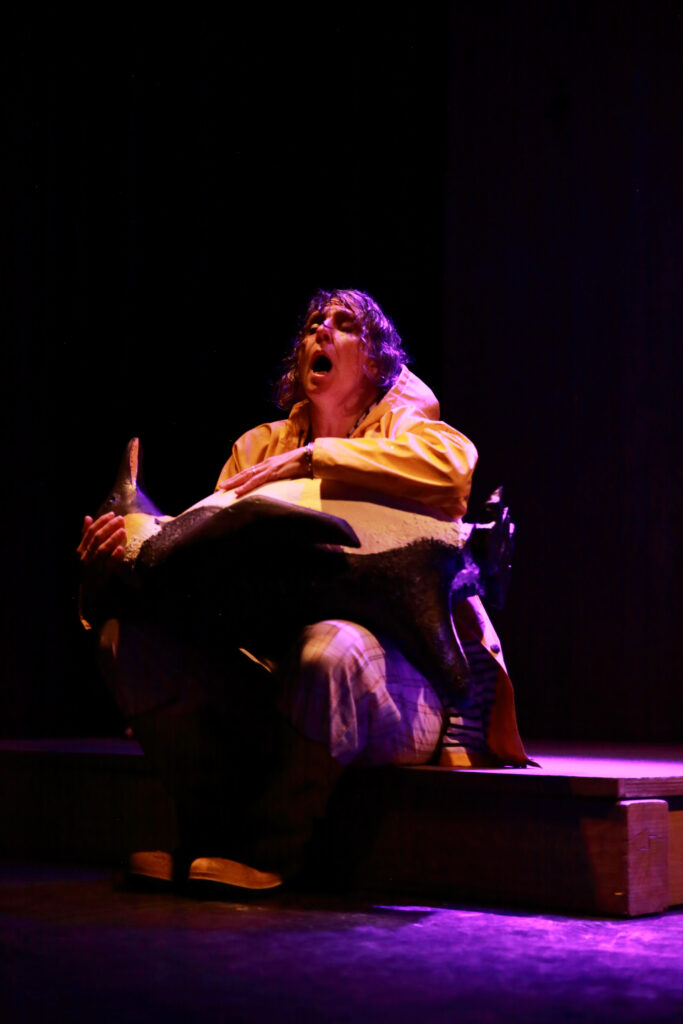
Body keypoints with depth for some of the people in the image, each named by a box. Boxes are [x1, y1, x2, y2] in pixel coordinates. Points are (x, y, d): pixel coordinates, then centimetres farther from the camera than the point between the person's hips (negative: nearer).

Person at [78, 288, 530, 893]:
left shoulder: (402, 425, 7)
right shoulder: (260, 446, 20)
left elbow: (454, 462, -19)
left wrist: (312, 457, -17)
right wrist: (137, 538, -13)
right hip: (277, 662, 4)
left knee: (330, 646, -40)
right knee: (138, 634, -19)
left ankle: (269, 850, -20)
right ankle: (213, 834, -9)